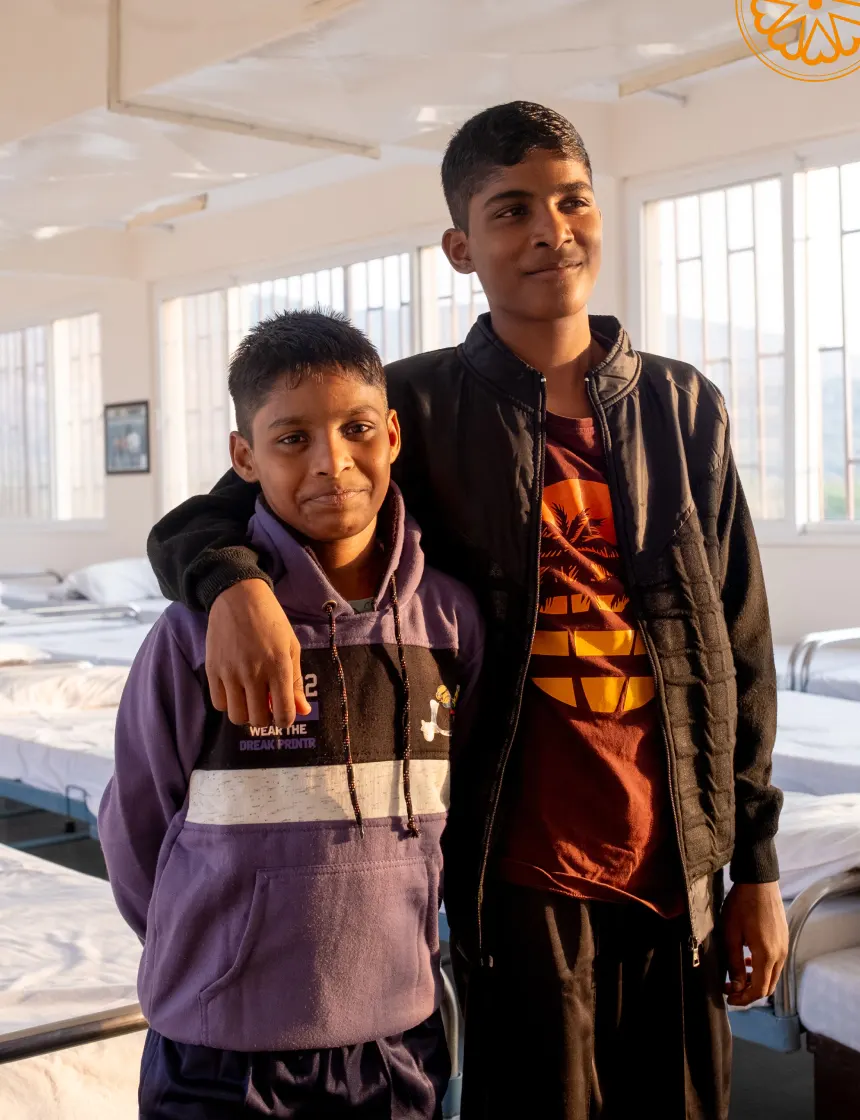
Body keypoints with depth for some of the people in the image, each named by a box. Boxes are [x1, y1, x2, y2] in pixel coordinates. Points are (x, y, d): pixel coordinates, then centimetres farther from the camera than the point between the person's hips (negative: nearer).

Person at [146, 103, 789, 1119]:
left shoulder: (683, 407, 6)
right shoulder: (419, 407, -4)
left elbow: (740, 647, 9)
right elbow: (195, 525, -3)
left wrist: (756, 864, 8)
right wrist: (235, 584, -28)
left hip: (679, 869, 4)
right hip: (521, 871, -3)